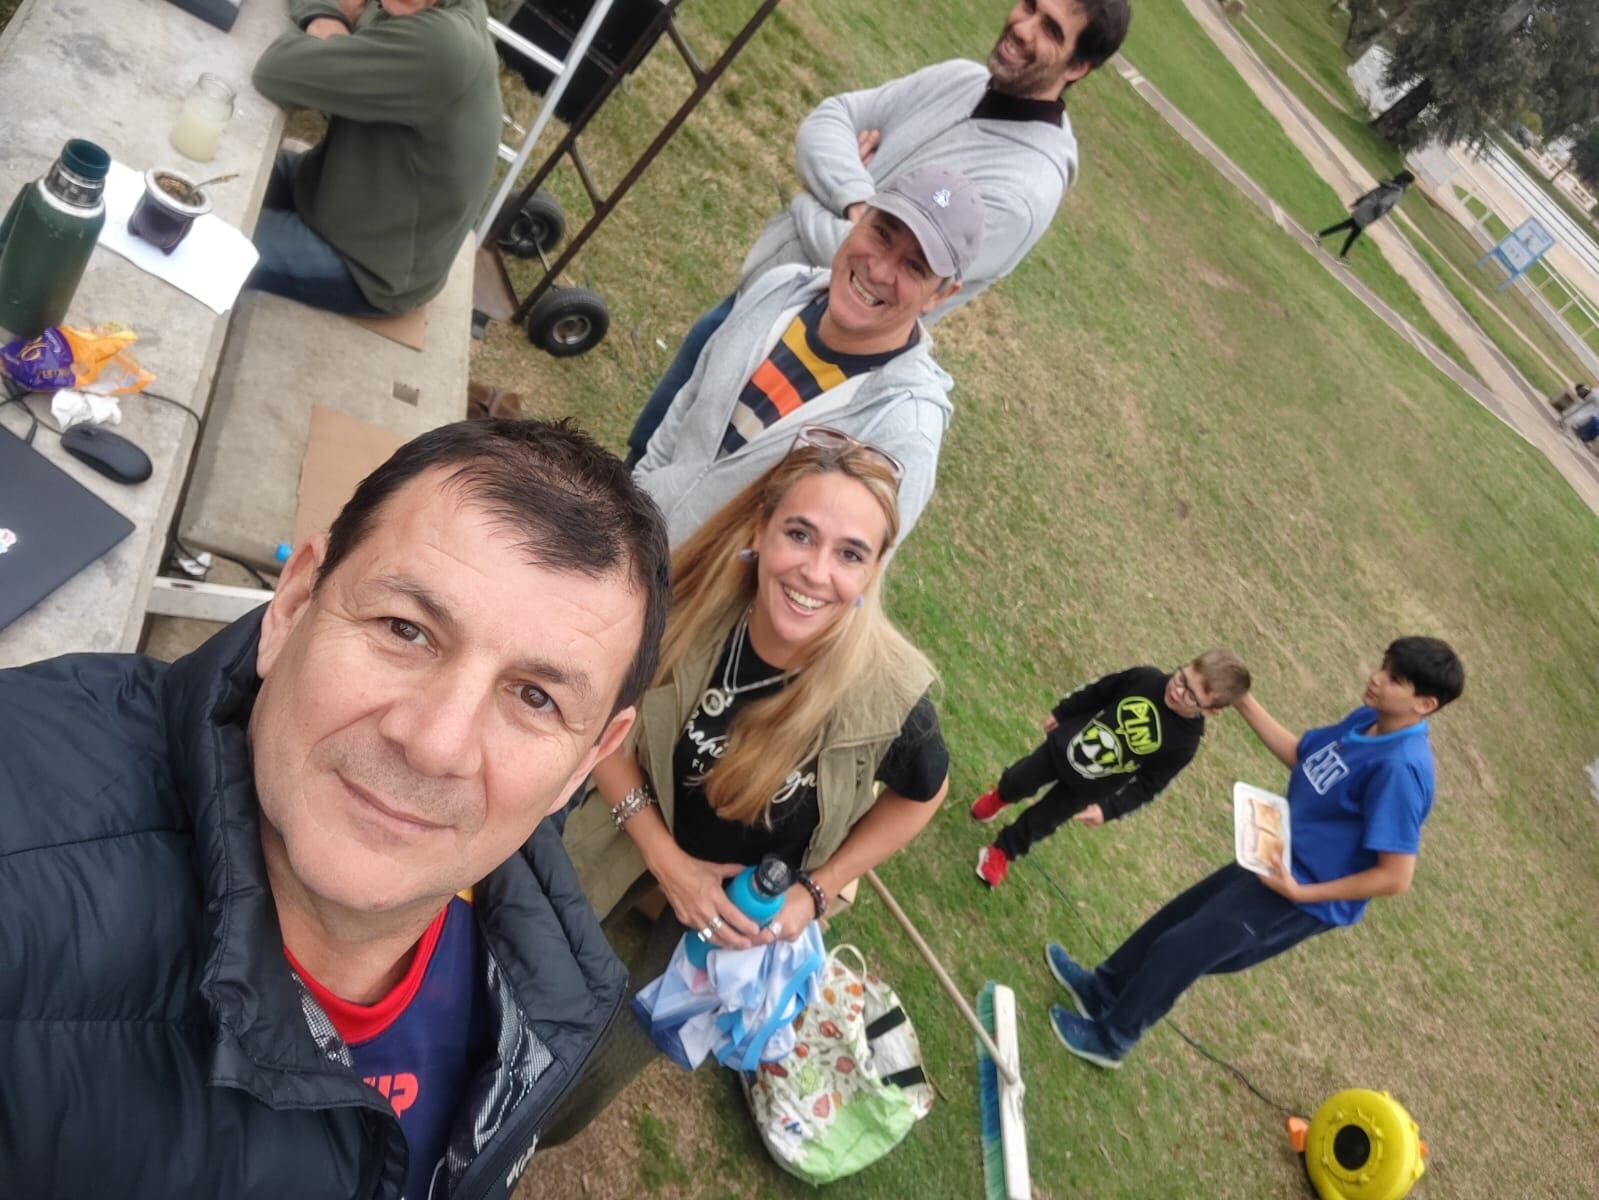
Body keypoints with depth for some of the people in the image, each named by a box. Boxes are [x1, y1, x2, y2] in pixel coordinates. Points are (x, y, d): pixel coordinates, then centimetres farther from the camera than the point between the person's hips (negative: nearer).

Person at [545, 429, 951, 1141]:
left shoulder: (887, 693, -33)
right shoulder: (688, 606, -31)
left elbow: (922, 795, -9)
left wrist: (816, 891, -13)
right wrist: (664, 857, -19)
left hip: (759, 889, 0)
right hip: (647, 830, 1)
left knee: (631, 1036, 17)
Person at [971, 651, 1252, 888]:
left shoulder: (1185, 743, -28)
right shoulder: (1145, 677, -24)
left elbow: (1147, 786, -17)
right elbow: (1097, 693, -6)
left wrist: (1109, 809, -23)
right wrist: (1060, 713, 6)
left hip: (1086, 788, -1)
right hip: (1063, 747, 1)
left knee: (1039, 821, 16)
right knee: (1018, 782, 23)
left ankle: (1002, 852, 47)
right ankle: (1000, 797, 61)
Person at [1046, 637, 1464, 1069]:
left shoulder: (1400, 768, -30)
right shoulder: (1367, 721, -3)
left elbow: (1396, 877, -27)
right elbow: (1299, 753, 12)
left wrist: (1301, 892, -23)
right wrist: (1243, 699, 4)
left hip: (1302, 897, -8)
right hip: (1276, 861, 8)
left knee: (1179, 948, 2)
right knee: (1175, 918, 19)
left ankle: (1109, 1038, 25)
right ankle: (1100, 991, 41)